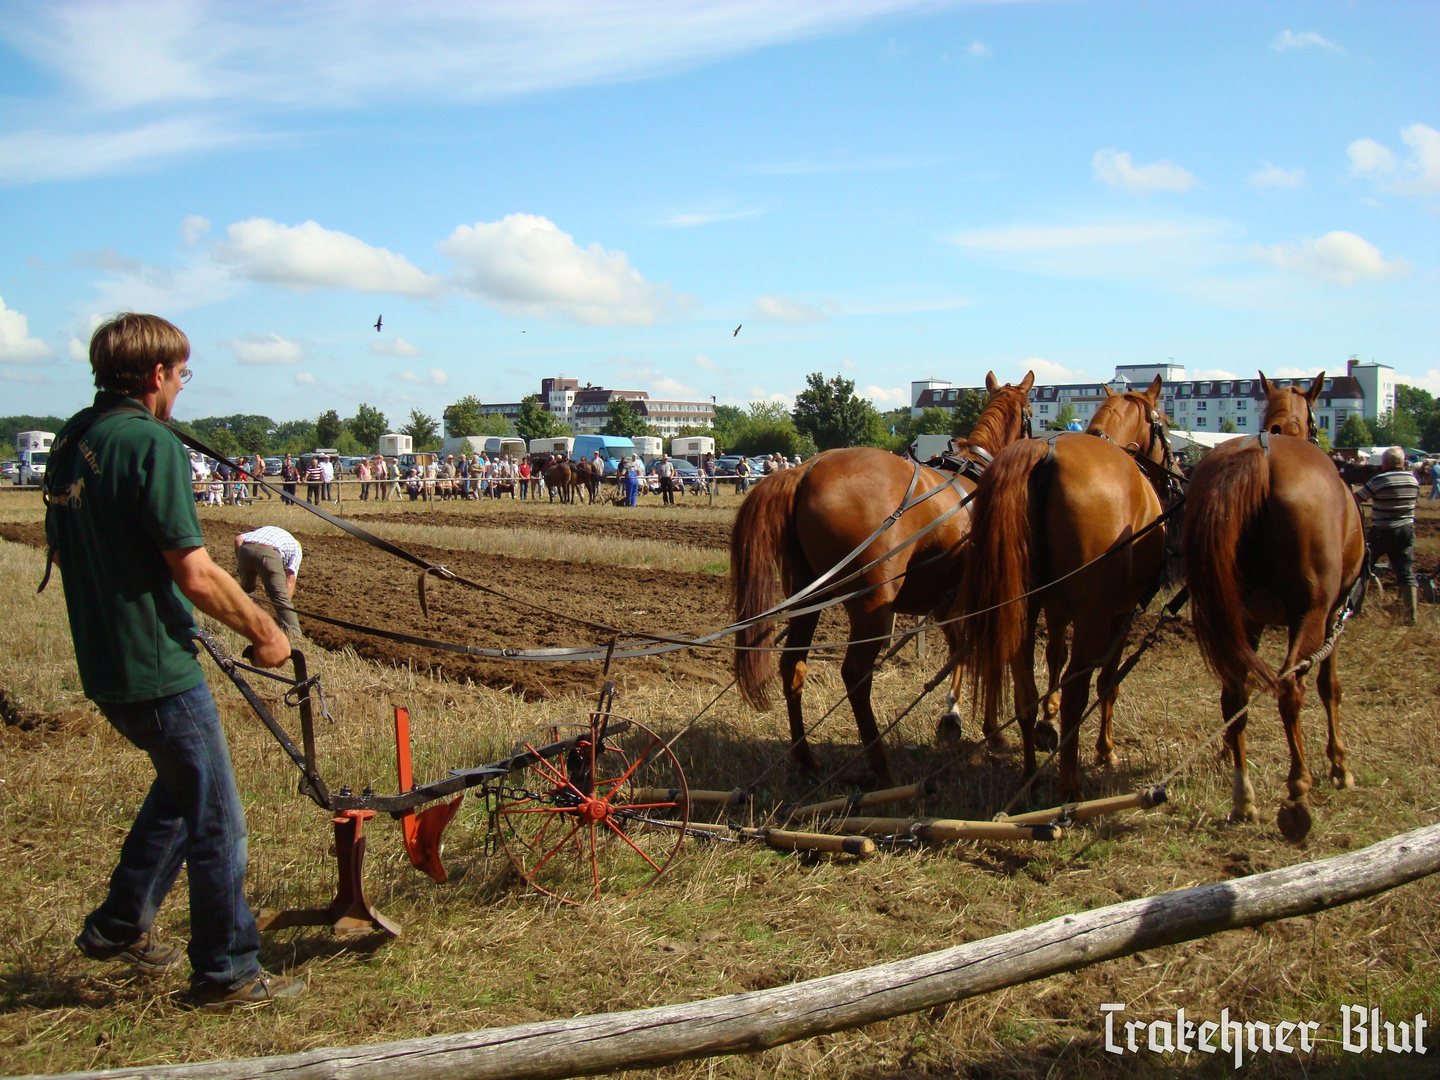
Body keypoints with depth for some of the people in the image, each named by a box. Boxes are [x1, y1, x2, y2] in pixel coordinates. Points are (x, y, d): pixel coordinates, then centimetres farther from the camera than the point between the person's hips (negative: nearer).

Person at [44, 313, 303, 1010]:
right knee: (216, 821, 4)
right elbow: (196, 576, -22)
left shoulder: (72, 439, 7)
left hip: (103, 665, 9)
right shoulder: (150, 442, -20)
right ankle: (227, 973, 16)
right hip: (159, 668, -9)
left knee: (180, 786, 27)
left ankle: (118, 926, 35)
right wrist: (263, 631, -9)